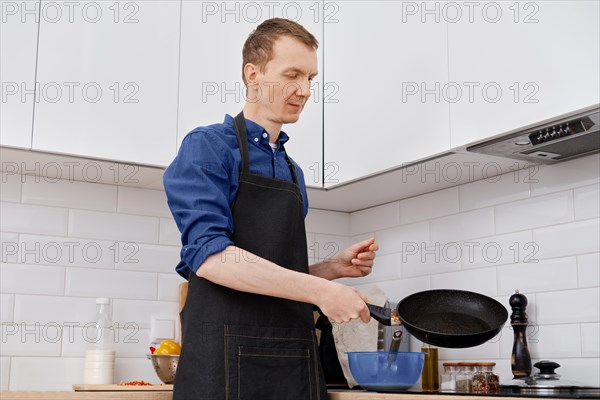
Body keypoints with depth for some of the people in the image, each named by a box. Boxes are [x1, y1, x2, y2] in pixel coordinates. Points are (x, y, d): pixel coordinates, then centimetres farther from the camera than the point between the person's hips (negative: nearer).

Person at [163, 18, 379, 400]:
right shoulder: (208, 146, -5)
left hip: (297, 361, 7)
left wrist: (337, 267, 5)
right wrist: (321, 290, -19)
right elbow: (209, 256, -19)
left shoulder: (293, 171, 18)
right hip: (227, 362, -7)